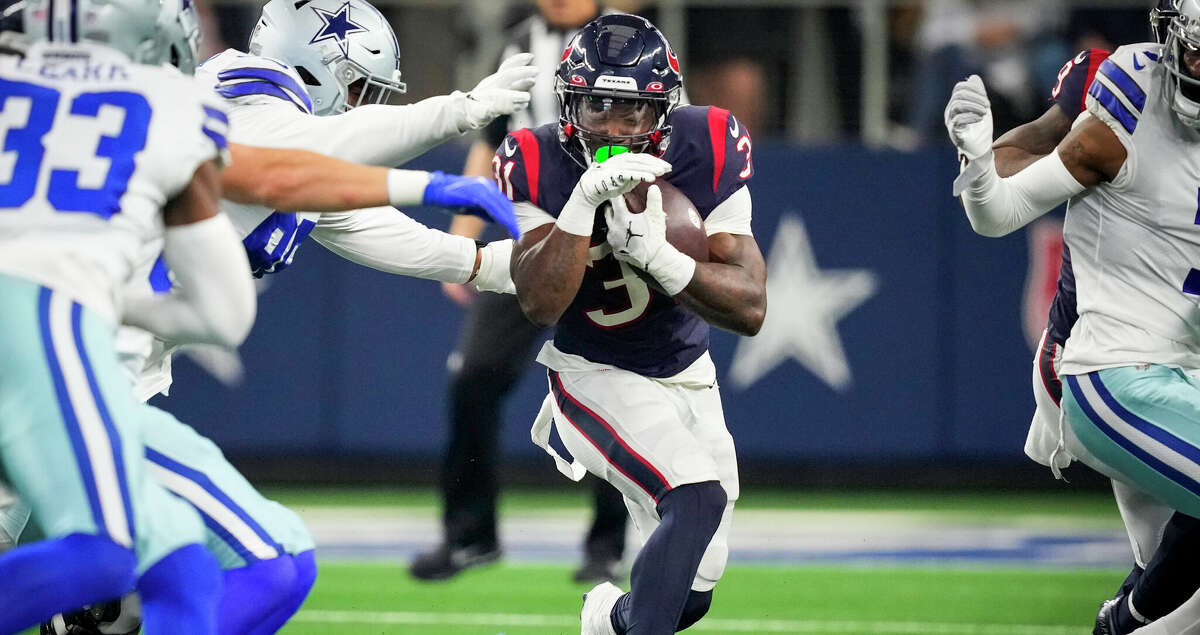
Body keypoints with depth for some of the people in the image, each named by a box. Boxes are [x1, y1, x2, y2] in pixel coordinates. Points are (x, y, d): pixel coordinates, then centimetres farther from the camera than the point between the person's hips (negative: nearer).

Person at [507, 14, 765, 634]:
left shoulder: (707, 151, -17)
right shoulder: (537, 166, -19)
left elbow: (750, 309, -20)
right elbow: (540, 305, -31)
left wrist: (655, 253, -35)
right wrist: (588, 197, -40)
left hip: (686, 374, 4)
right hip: (595, 374, -4)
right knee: (697, 500, -30)